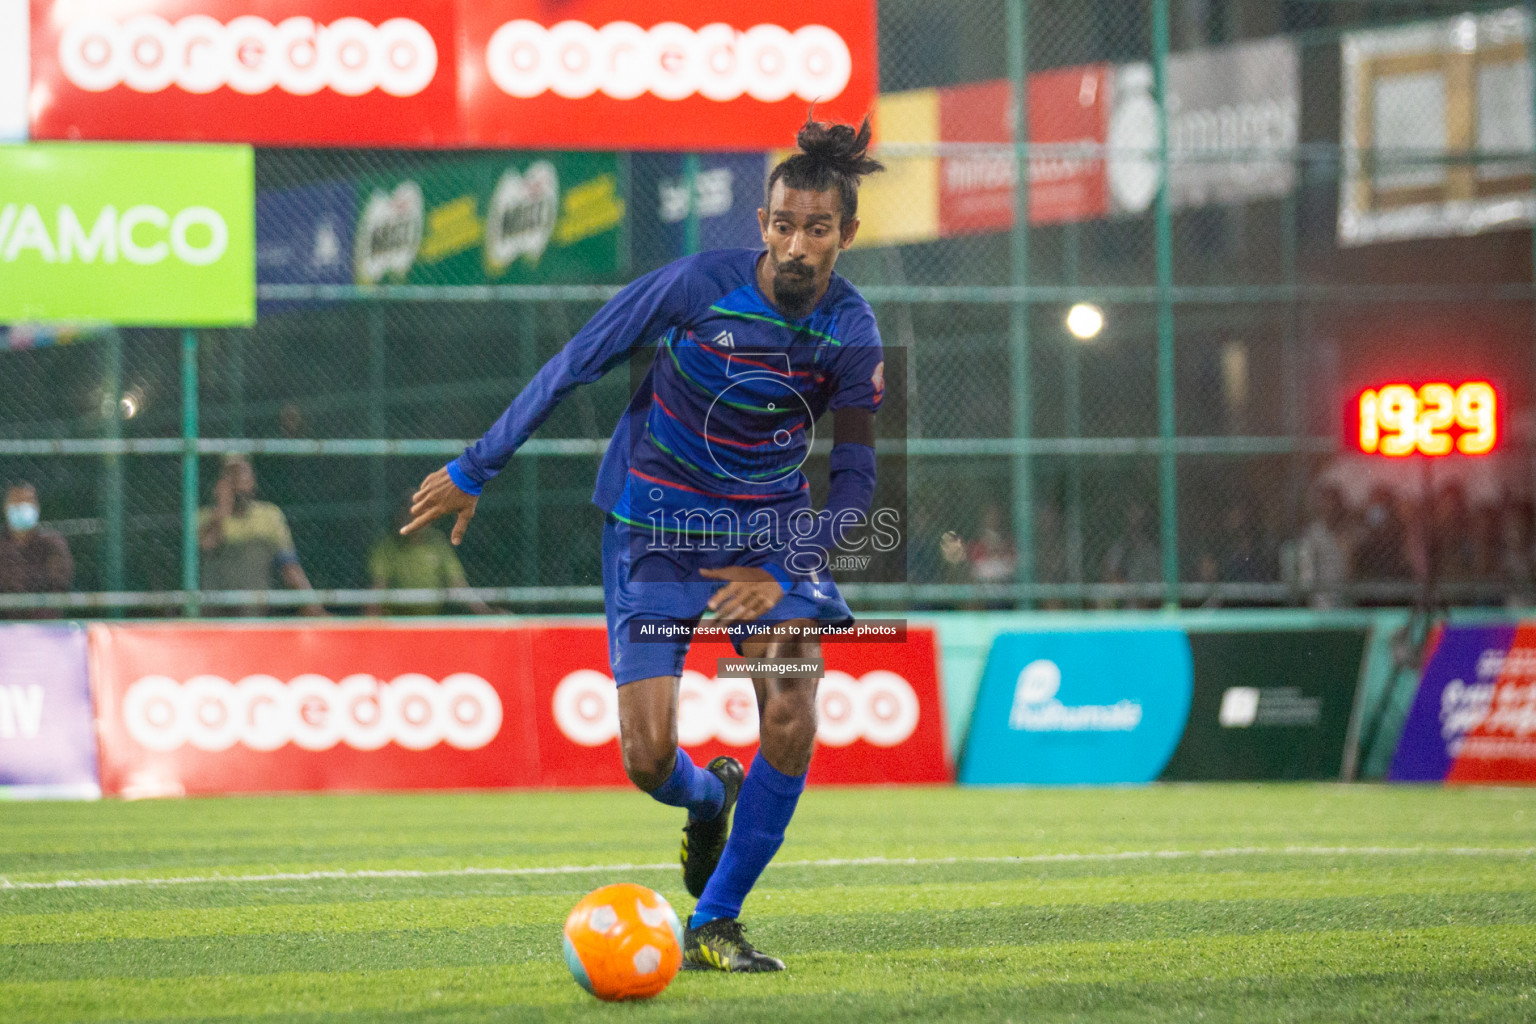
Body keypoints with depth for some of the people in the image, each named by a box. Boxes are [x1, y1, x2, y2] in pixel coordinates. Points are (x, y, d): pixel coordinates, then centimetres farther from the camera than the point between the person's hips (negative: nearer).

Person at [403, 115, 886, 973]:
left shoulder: (852, 334, -13)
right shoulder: (697, 286, -20)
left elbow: (856, 481, -4)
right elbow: (574, 366, -9)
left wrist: (784, 573, -16)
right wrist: (476, 470, -4)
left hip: (772, 524, 2)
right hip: (655, 523, -2)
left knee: (792, 721, -19)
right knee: (649, 757, -11)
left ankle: (714, 925, -2)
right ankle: (708, 798, 29)